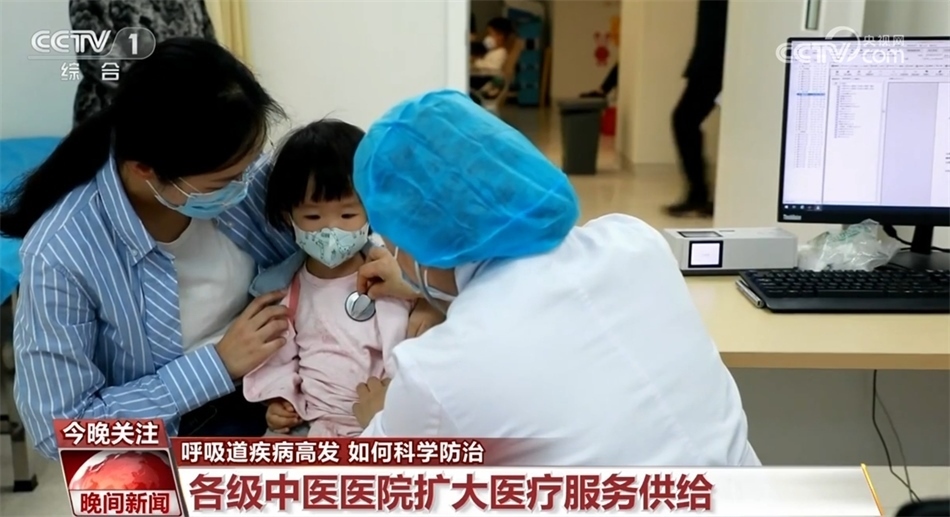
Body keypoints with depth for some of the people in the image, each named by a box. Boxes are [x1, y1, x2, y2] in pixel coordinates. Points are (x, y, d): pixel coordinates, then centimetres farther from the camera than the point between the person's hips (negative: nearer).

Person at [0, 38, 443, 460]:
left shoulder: (243, 178, -14)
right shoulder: (61, 254, -25)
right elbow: (62, 430, -17)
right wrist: (217, 364, -23)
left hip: (268, 389, 5)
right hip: (162, 438, -4)